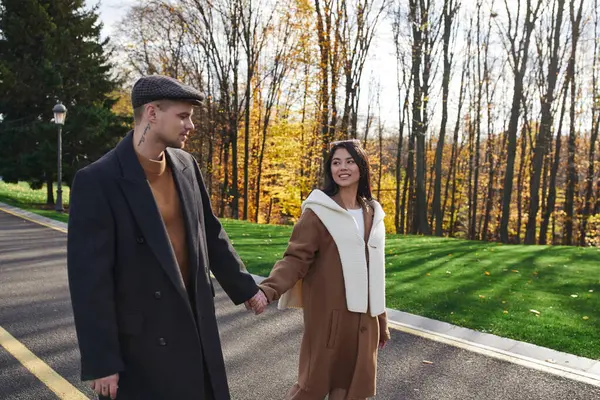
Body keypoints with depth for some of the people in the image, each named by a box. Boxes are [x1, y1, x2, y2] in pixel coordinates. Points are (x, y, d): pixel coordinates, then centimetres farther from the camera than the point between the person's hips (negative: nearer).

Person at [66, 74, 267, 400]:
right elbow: (89, 277, -17)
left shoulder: (186, 166, 1)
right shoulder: (97, 181, -18)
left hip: (195, 323, 6)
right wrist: (101, 360, -15)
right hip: (141, 338, -6)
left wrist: (244, 287, 16)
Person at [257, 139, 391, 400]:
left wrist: (381, 322, 17)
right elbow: (296, 258, -13)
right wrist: (269, 289, -31)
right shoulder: (318, 211, -6)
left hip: (363, 315, 5)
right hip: (328, 313, -5)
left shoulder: (372, 214, 10)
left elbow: (374, 273, 14)